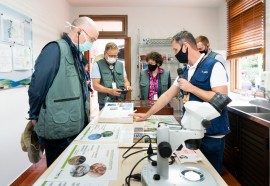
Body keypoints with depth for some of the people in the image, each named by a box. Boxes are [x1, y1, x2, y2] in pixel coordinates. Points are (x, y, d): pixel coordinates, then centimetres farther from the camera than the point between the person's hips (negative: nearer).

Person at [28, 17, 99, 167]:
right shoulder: (55, 49, -16)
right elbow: (37, 87, -19)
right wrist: (35, 117, -9)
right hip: (58, 131, -8)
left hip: (76, 128, 8)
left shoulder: (77, 55, 11)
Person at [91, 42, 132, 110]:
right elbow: (95, 85, -8)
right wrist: (110, 91, -23)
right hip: (105, 103, -3)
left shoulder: (121, 65, 12)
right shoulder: (97, 65, -2)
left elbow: (125, 81, 18)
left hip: (121, 101, 4)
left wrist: (127, 86, -5)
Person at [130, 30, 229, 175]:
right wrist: (147, 115, 12)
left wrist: (191, 88, -17)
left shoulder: (213, 66, -14)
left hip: (211, 135, -6)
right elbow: (168, 95, 12)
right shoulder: (185, 71, 9)